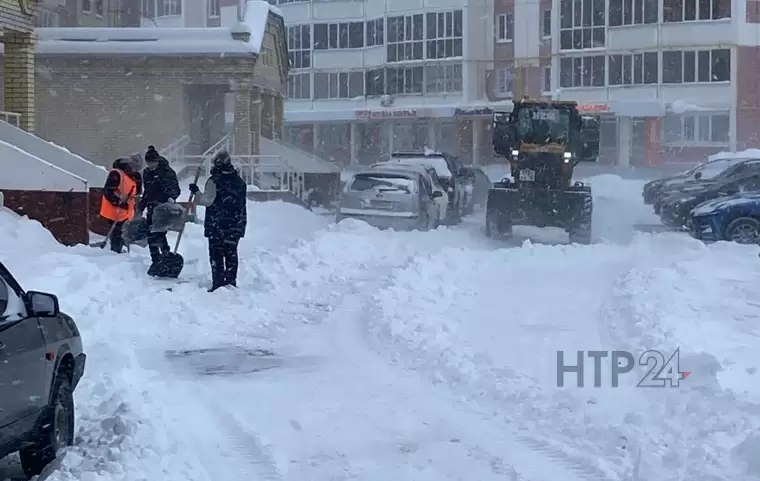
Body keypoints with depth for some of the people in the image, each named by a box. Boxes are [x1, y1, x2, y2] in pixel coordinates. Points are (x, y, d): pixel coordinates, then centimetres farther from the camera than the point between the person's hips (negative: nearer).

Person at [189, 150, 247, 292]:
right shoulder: (239, 181, 9)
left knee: (216, 254, 0)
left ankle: (218, 283, -3)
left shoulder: (214, 180, -12)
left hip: (217, 225, -6)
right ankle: (231, 281, 14)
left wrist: (196, 192, -4)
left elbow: (207, 200, -15)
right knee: (231, 254, 12)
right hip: (235, 226, 6)